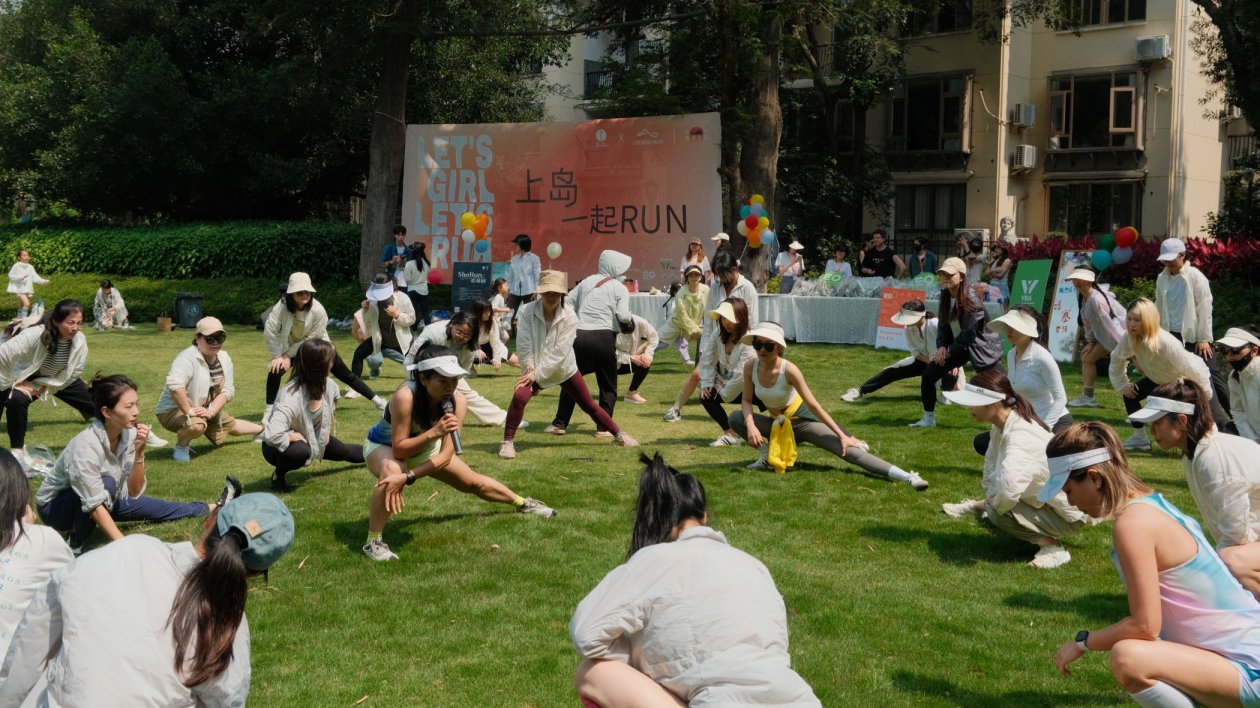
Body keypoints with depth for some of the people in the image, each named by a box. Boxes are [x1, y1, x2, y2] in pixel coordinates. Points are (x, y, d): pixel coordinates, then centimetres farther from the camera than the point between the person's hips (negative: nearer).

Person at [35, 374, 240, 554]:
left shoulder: (129, 434, -17)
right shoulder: (85, 446, -36)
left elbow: (134, 492, -17)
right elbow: (95, 505, -33)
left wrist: (139, 453, -30)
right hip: (55, 507, -6)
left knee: (157, 508, 5)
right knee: (107, 484, -33)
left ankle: (214, 508, 28)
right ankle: (75, 548, -19)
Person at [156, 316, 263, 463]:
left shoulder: (224, 358, -5)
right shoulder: (188, 358, -29)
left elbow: (228, 390, -7)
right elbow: (174, 385, -45)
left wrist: (210, 411, -22)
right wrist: (188, 411, -40)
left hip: (207, 409, 8)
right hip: (174, 410, -7)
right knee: (197, 425, -38)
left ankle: (264, 430, 52)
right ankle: (181, 447, -9)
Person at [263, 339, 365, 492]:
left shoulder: (325, 385, -16)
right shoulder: (290, 398, -41)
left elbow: (334, 396, 12)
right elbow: (273, 435, -52)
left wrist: (327, 427, 6)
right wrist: (294, 436, -33)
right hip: (279, 447, -7)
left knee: (344, 451, 21)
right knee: (300, 451, -39)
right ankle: (278, 476, -8)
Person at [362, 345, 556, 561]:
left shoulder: (457, 401, -27)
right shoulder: (406, 396, -41)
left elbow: (445, 455, -27)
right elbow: (399, 450, -34)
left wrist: (408, 476, -40)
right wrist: (433, 432, -48)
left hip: (424, 446, 5)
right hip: (383, 446, -5)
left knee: (473, 482, 14)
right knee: (392, 472, -40)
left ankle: (523, 503, 41)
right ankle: (373, 542, -25)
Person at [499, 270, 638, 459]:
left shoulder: (569, 316, -19)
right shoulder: (527, 311, -18)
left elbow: (559, 352, -23)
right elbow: (524, 346, -18)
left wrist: (538, 374, -25)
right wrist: (530, 371, -25)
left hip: (565, 370, 1)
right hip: (535, 370, -1)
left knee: (589, 406, 10)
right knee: (519, 397, -28)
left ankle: (618, 435, 27)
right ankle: (507, 442, -14)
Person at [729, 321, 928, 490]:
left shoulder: (789, 370, -27)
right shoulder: (750, 367, -17)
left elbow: (813, 405, -23)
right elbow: (746, 400, -8)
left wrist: (841, 435, -23)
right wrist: (751, 425, -30)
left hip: (802, 419, -4)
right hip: (776, 423, 4)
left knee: (845, 448, -23)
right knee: (736, 417, -20)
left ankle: (907, 477, -34)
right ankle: (768, 456, -2)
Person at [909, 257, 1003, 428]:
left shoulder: (971, 299, -23)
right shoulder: (946, 296, 0)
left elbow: (968, 332, -22)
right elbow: (943, 324, 7)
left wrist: (949, 351, -16)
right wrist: (942, 346, -8)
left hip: (981, 346, -7)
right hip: (958, 346, 8)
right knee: (928, 375, 1)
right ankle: (929, 419, 15)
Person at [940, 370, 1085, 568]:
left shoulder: (1020, 437, -34)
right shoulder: (1003, 423, -7)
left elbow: (1009, 488, -50)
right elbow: (992, 464, 10)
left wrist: (995, 503, -29)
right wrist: (991, 499, 0)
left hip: (1066, 513, -9)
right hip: (1043, 498, 9)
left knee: (999, 513, -25)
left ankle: (1052, 546, -11)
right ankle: (979, 506, 48)